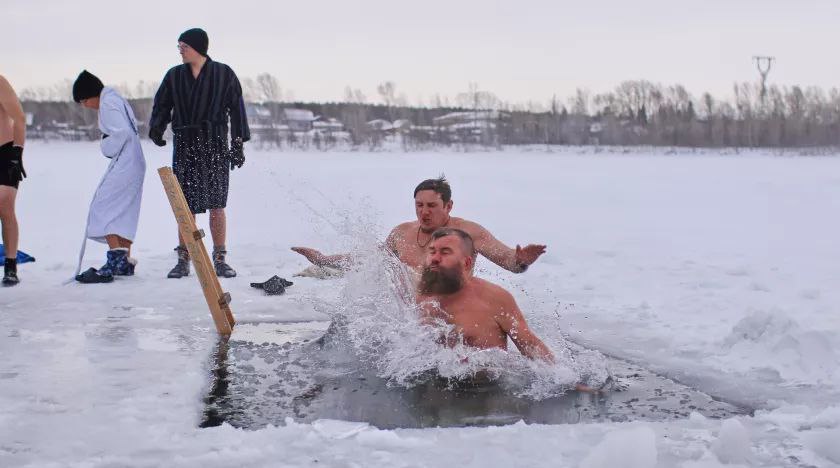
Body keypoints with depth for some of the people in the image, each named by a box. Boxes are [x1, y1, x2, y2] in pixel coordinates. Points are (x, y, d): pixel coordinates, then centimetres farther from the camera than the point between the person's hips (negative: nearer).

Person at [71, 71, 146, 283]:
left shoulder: (107, 104, -12)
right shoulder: (116, 99, 19)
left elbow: (122, 132, -23)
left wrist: (107, 148, -7)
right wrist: (109, 146, 12)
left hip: (123, 165, -10)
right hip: (133, 163, 10)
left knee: (103, 207, -11)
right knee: (123, 211, 13)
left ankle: (114, 262, -19)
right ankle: (125, 262, 17)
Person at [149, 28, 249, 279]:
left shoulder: (224, 74, 2)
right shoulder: (174, 75, 10)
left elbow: (236, 108, 2)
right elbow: (161, 105, 11)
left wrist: (238, 144, -3)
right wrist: (156, 128, -10)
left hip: (215, 146, -2)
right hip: (184, 146, 2)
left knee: (217, 206, -3)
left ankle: (220, 260, 7)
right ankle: (183, 261, 10)